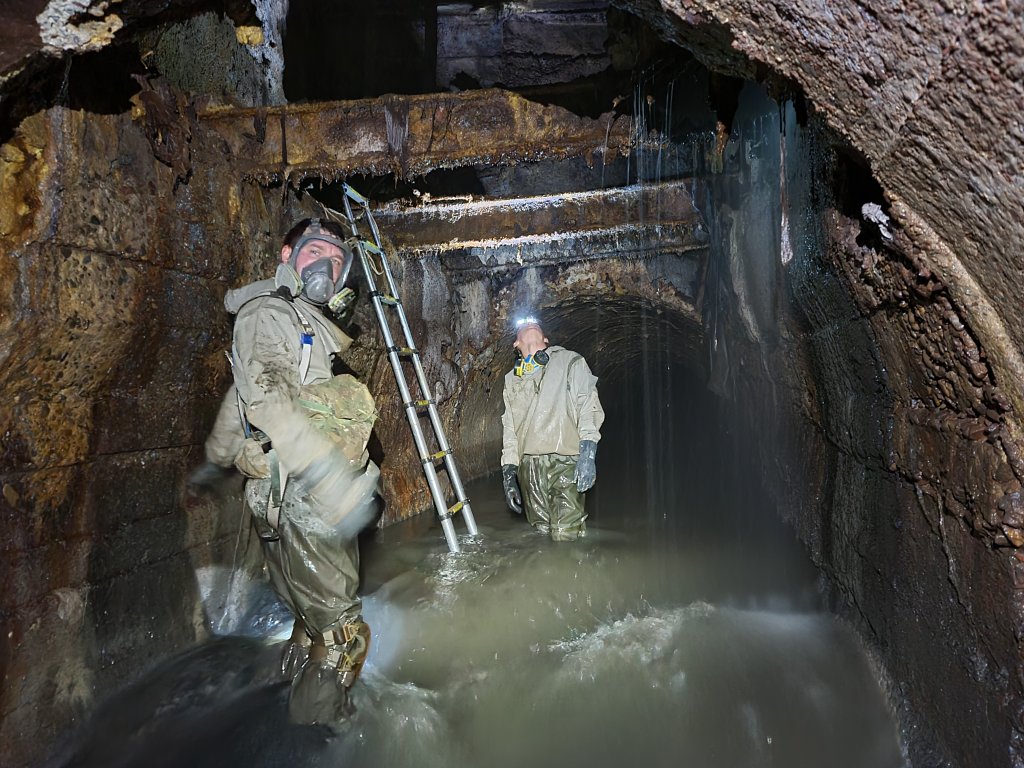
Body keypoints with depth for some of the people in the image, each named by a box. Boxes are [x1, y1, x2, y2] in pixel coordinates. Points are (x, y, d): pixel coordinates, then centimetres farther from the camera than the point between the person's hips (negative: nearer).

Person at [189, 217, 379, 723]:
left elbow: (242, 394, 31)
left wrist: (215, 460, 41)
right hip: (299, 500, -9)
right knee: (340, 633, -4)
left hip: (312, 498, 9)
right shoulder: (267, 314, -7)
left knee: (315, 624, 17)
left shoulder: (307, 322, 22)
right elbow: (268, 399, -26)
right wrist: (329, 476, -38)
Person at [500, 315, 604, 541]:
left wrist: (588, 451, -15)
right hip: (528, 466, 4)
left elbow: (588, 405, -1)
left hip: (565, 462, -4)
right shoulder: (512, 379, 23)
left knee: (565, 537, -15)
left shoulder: (570, 362, 11)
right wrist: (508, 471, 12)